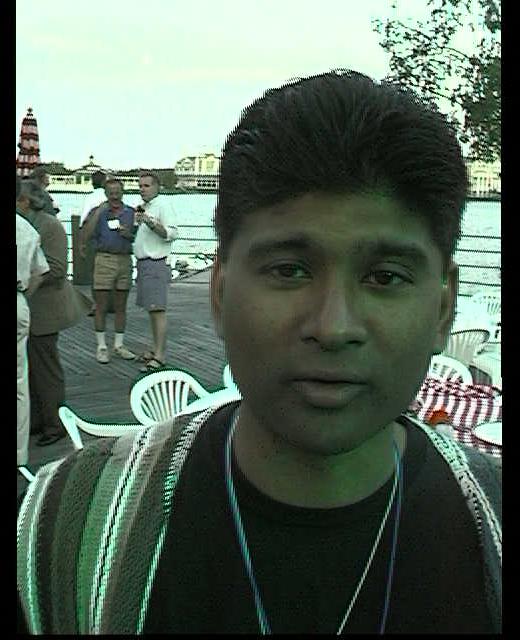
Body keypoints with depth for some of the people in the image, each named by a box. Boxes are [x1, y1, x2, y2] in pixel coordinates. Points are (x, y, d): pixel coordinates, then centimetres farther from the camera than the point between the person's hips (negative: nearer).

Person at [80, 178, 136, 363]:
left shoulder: (131, 212, 10)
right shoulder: (97, 212, 1)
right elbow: (85, 237, -12)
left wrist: (129, 234, -7)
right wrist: (98, 213, -16)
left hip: (125, 260, 3)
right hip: (104, 259, -3)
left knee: (121, 306, 9)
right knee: (101, 307, 0)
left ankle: (119, 345, 19)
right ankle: (101, 347, 10)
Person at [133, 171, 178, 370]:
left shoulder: (163, 205, -8)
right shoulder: (144, 207, 20)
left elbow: (172, 233, -19)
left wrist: (151, 222, -28)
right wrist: (136, 219, 14)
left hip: (156, 263, -10)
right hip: (144, 263, 10)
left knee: (157, 309, -12)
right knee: (151, 309, 12)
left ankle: (159, 356, -13)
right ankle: (156, 349, 19)